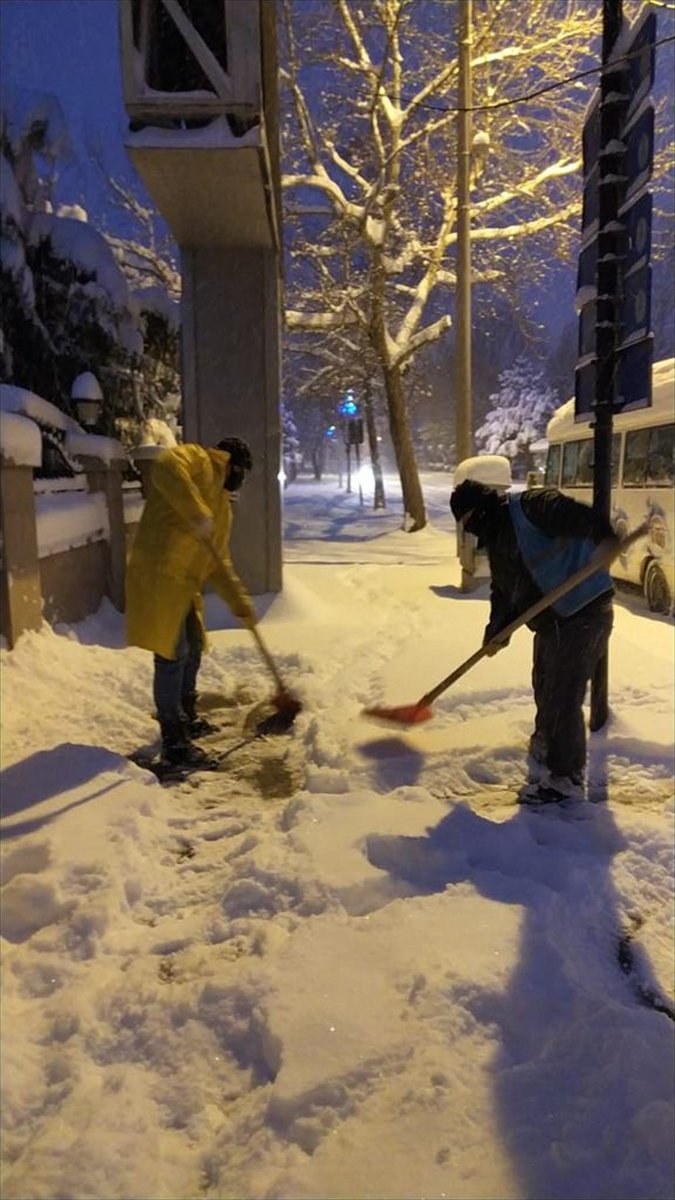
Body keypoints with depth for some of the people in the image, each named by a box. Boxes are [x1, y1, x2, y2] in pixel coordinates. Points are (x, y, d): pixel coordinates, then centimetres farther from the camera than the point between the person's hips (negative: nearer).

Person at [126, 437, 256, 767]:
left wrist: (239, 600, 12)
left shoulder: (223, 506, 24)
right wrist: (196, 514, -30)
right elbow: (165, 466, -25)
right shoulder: (197, 459, 0)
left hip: (185, 583, 10)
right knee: (172, 656, -8)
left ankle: (186, 718, 40)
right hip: (160, 575, -10)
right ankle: (174, 742, -1)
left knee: (191, 651, 21)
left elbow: (219, 561, 22)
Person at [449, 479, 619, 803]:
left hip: (584, 613, -10)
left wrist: (603, 534, -50)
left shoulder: (529, 507, -15)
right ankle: (546, 743, 50)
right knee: (544, 688, 25)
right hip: (550, 620, 10)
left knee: (562, 698, -6)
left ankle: (566, 778, 7)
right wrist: (497, 630, 8)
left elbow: (570, 513, -33)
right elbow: (503, 592, 18)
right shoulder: (495, 540, 15)